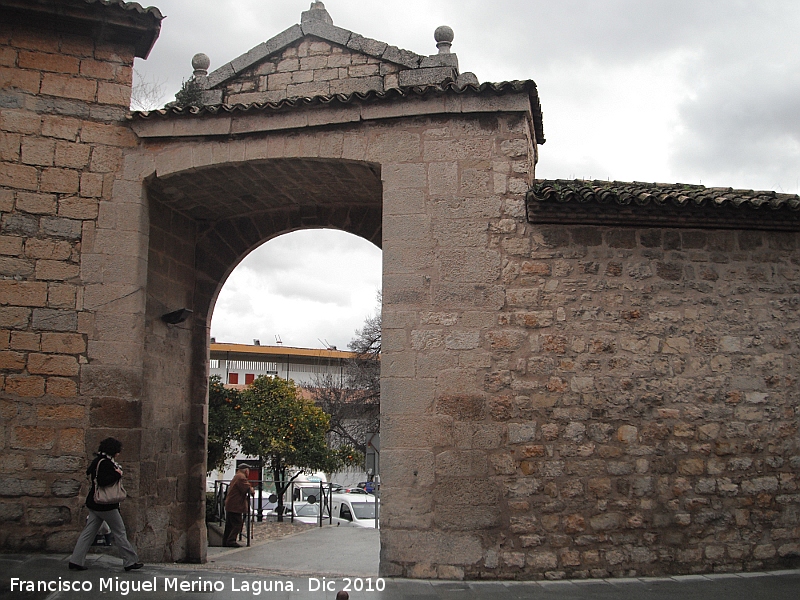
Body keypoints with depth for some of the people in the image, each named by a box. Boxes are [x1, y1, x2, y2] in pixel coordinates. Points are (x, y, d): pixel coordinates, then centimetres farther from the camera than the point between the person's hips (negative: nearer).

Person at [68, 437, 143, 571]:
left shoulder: (97, 460, 11)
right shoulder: (106, 463, -18)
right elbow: (102, 481, -30)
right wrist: (117, 475, -20)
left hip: (94, 504, 9)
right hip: (106, 505, -9)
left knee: (88, 532, 10)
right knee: (119, 532, 0)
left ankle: (75, 561, 8)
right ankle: (130, 561, 6)